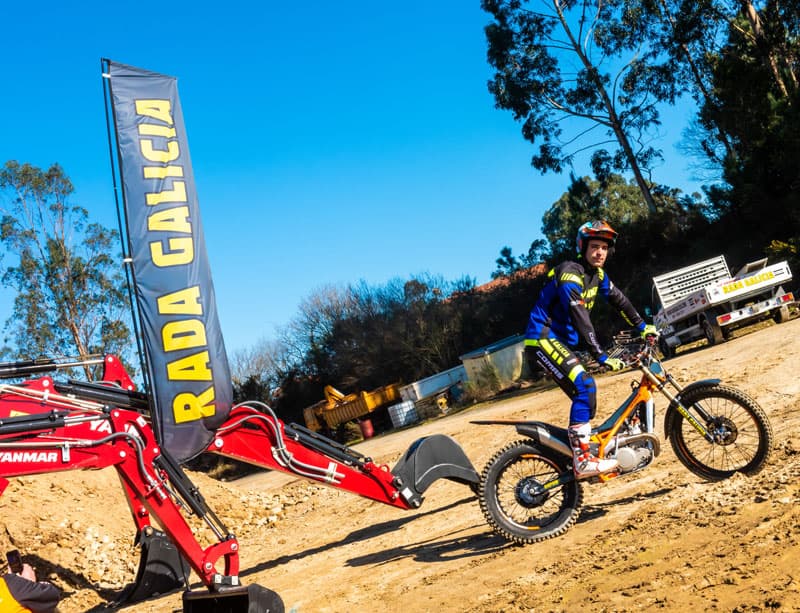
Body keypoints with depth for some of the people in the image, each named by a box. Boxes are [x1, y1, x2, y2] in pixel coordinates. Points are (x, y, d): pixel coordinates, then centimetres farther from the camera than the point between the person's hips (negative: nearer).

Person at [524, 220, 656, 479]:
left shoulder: (597, 274, 9)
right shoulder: (570, 274, -20)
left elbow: (618, 299, 22)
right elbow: (580, 318, -27)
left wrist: (642, 326, 23)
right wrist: (601, 356, -30)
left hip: (562, 341, 10)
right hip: (543, 339, -10)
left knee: (585, 392, 7)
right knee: (584, 387, -23)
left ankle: (579, 450, 17)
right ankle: (582, 460, -24)